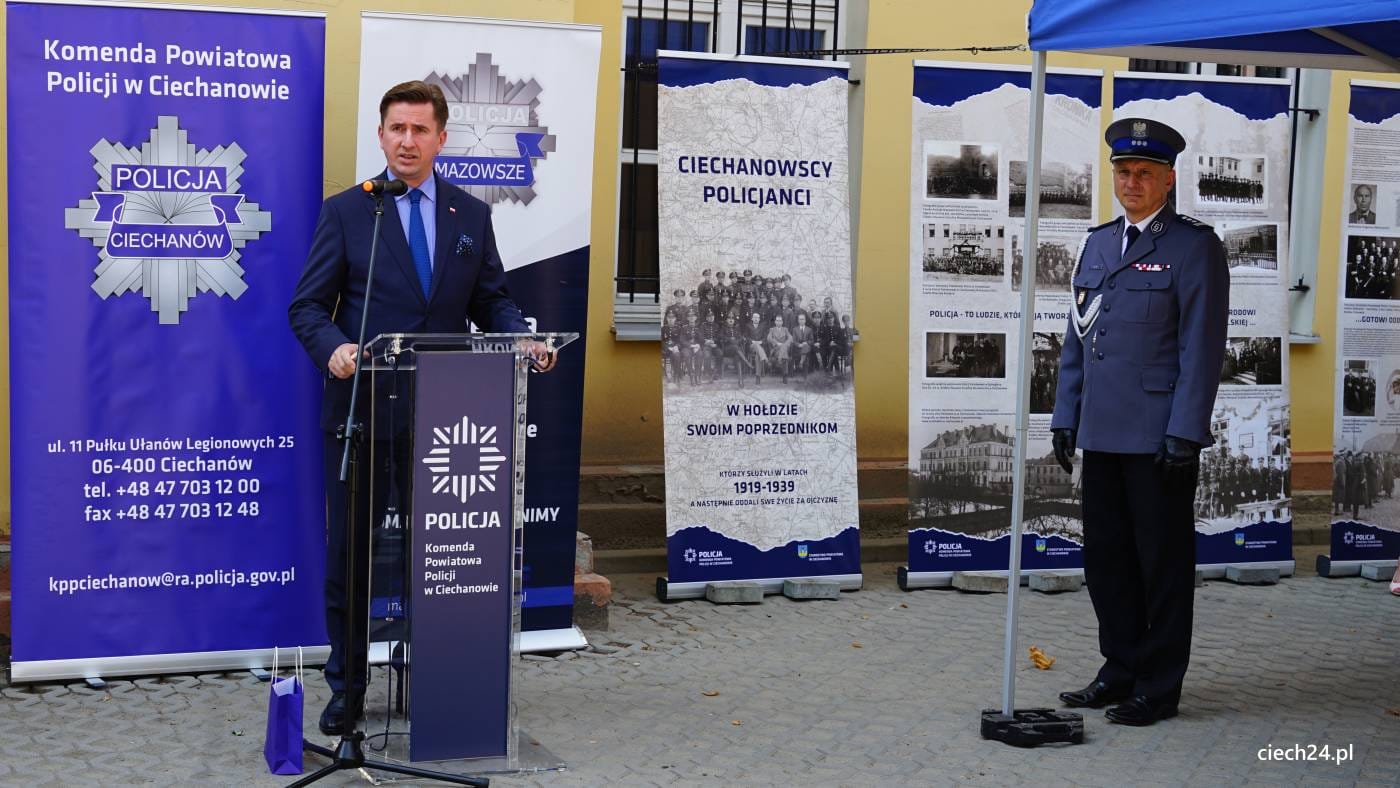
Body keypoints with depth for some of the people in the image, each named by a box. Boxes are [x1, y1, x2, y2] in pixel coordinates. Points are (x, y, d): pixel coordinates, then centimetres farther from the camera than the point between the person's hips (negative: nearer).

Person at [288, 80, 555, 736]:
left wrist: (524, 340, -10)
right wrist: (333, 349, -22)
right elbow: (308, 306, -2)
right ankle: (346, 688, 17)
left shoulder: (472, 215, 9)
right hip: (361, 407, -2)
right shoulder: (345, 212, 1)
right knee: (348, 553, 5)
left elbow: (493, 301, 11)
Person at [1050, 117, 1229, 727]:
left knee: (1163, 562, 2)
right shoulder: (1098, 243, 15)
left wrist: (1185, 432, -15)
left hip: (1160, 437, -7)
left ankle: (1159, 687, 11)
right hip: (1102, 433, 7)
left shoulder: (1194, 247, -5)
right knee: (1106, 558, 12)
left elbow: (1201, 346, -10)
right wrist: (1065, 417, 13)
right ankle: (1122, 670, 25)